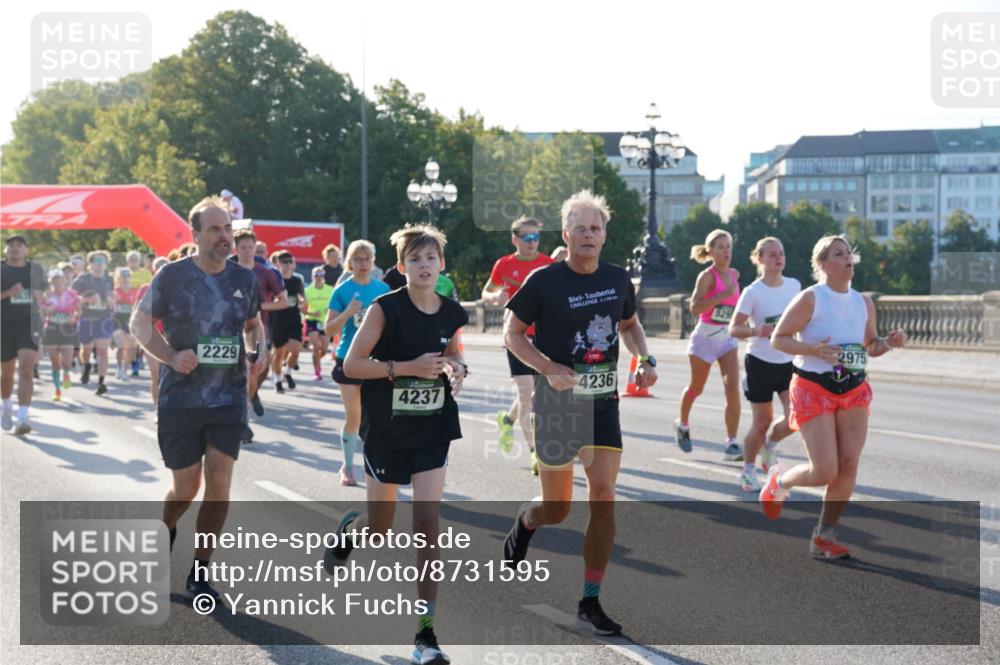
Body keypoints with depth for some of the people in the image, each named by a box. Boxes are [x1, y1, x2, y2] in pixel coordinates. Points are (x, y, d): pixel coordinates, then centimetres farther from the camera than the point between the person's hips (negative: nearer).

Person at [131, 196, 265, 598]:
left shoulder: (244, 279, 4)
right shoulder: (173, 275, -7)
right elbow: (140, 323, -2)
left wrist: (257, 352, -1)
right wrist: (172, 356, -17)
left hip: (229, 399, 2)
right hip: (180, 399, -2)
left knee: (219, 483, -4)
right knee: (186, 488, 6)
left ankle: (199, 573, 10)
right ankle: (166, 531, 42)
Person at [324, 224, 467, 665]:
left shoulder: (452, 313, 1)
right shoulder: (386, 309, -12)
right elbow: (351, 364, -13)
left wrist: (457, 368, -3)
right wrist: (408, 367, -23)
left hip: (432, 431, 2)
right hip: (387, 430, -2)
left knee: (427, 523, -8)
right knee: (379, 529, 10)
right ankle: (347, 530, 50)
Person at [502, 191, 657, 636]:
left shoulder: (618, 279, 4)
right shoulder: (544, 281, -10)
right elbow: (513, 333, -3)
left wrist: (645, 359, 4)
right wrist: (549, 369, -18)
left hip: (603, 402, 3)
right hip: (557, 402, -3)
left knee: (603, 496, -9)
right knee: (557, 509, 5)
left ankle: (590, 601, 1)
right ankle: (525, 521, 44)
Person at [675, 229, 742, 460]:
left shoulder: (734, 275, 7)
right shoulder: (707, 276, -13)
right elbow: (695, 307, -25)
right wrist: (723, 295, -30)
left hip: (728, 338, 5)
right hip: (706, 336, -5)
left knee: (733, 388, -12)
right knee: (696, 388, 12)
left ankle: (732, 444, -12)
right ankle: (682, 425, 41)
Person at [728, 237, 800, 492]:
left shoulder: (794, 285, 2)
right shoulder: (753, 292, -12)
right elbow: (733, 329, -14)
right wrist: (757, 331, -31)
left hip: (789, 362, 4)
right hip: (760, 363, -4)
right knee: (763, 422, 2)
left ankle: (768, 445, 23)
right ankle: (748, 470, 24)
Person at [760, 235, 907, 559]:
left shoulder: (864, 303, 8)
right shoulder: (810, 298, -9)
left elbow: (870, 346, 19)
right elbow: (778, 338, -9)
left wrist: (889, 342, -2)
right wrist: (813, 349, -24)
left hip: (855, 391, 6)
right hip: (814, 390, -6)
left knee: (848, 467, -2)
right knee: (825, 471, -11)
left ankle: (823, 537, 12)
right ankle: (779, 481, 22)